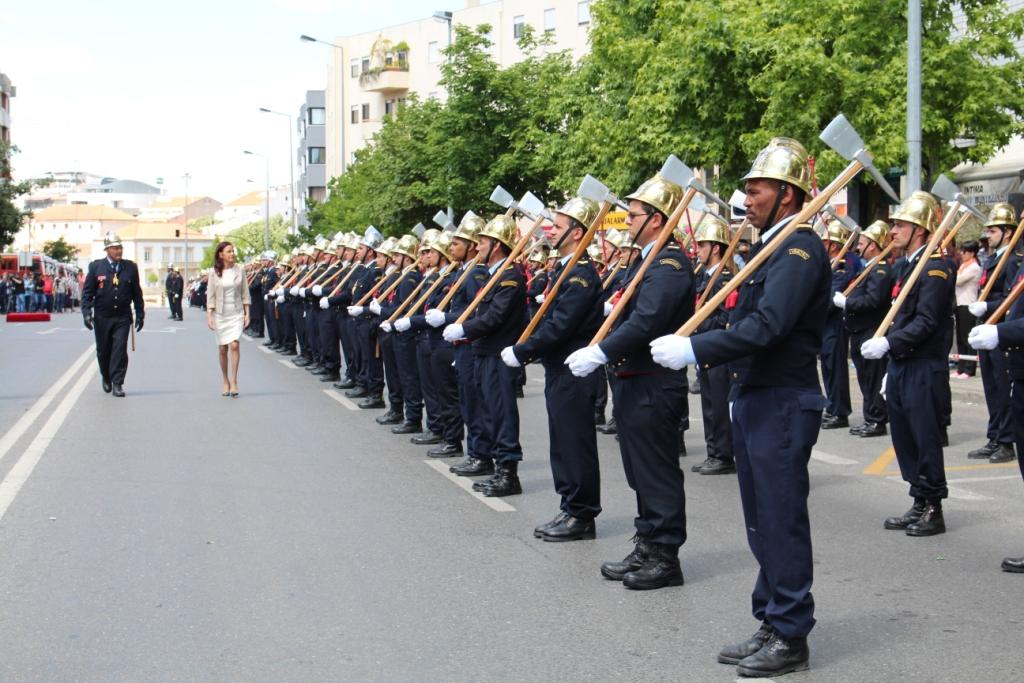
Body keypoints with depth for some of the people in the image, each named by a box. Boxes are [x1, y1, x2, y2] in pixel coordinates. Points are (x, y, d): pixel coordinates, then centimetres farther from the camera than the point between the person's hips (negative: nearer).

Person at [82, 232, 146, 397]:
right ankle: (106, 377, 34)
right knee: (103, 351, 11)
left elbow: (137, 293, 8)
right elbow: (87, 292, -1)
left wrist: (140, 314, 6)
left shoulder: (130, 267, 3)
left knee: (120, 350, -6)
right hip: (102, 317, 0)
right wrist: (86, 312, -11)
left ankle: (117, 383, -2)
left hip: (122, 317, 0)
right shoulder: (96, 267, -1)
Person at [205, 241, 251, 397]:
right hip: (220, 314, 0)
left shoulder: (239, 270, 1)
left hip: (237, 313, 0)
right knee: (223, 349, 6)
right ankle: (226, 382, 21)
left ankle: (234, 382, -11)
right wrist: (209, 316, -6)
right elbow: (210, 295, -1)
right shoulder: (213, 272, -2)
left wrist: (247, 313, 1)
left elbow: (245, 293, 5)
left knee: (234, 345, -15)